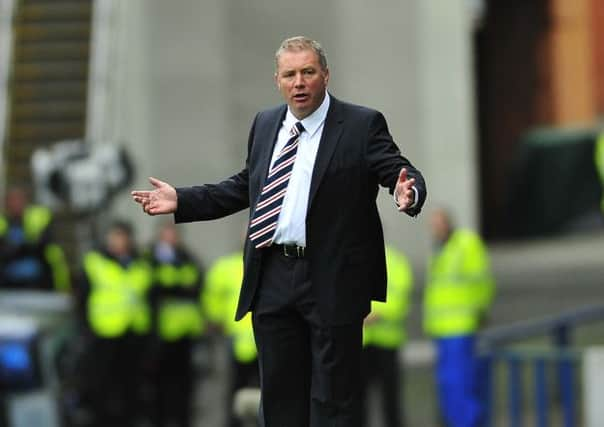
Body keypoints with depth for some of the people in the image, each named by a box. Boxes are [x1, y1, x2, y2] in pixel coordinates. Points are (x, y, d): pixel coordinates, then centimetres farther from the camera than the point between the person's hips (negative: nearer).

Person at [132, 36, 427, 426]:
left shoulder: (362, 125, -5)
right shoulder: (265, 124, 12)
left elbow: (403, 174, -10)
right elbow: (245, 186, 19)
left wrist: (408, 193, -33)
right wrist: (181, 200, 14)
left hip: (332, 280, -5)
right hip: (271, 279, 5)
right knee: (280, 393, 14)